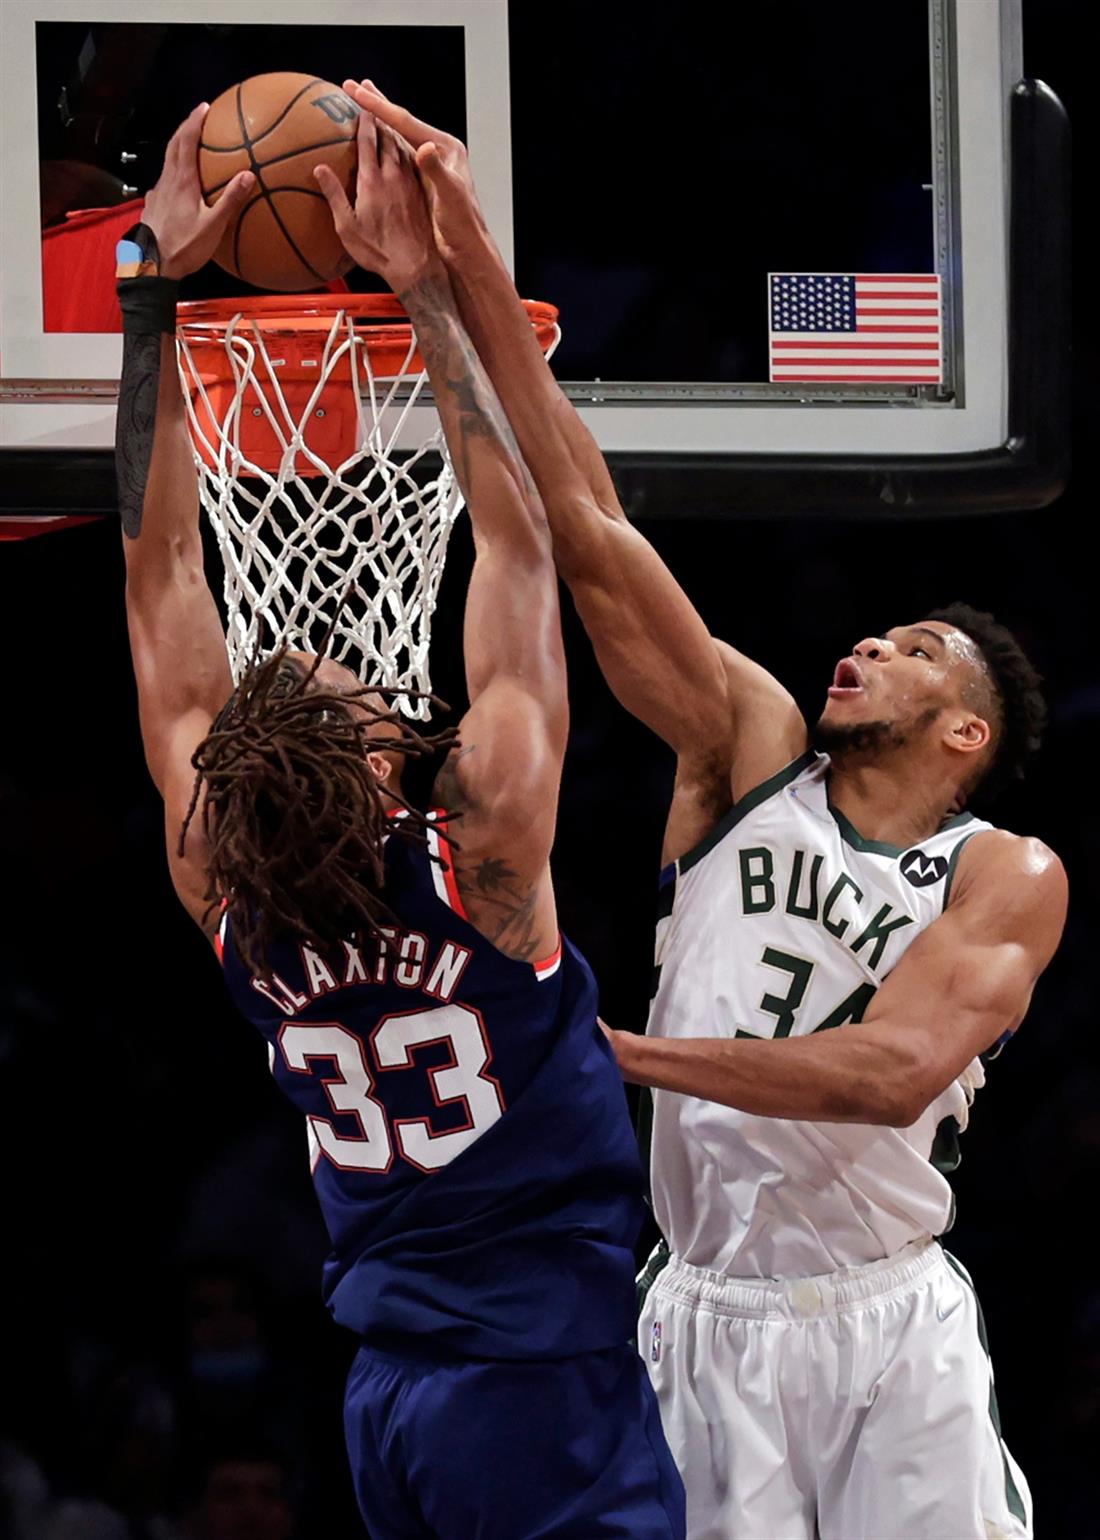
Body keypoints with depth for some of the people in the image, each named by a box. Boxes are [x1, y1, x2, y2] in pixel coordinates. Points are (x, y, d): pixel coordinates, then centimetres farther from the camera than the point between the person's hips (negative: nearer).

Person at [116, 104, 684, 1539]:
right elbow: (520, 536, -13)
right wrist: (424, 287, -8)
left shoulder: (228, 900, -7)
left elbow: (162, 571, 0)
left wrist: (156, 286, 2)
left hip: (386, 1399, 6)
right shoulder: (483, 858, -19)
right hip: (552, 1387, -6)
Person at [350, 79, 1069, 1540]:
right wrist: (474, 275, -9)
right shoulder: (755, 747, 7)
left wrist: (631, 1054, -23)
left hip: (888, 1323, -2)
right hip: (706, 1321, 2)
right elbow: (589, 537, 0)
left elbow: (898, 1069, -20)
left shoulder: (1007, 878, -2)